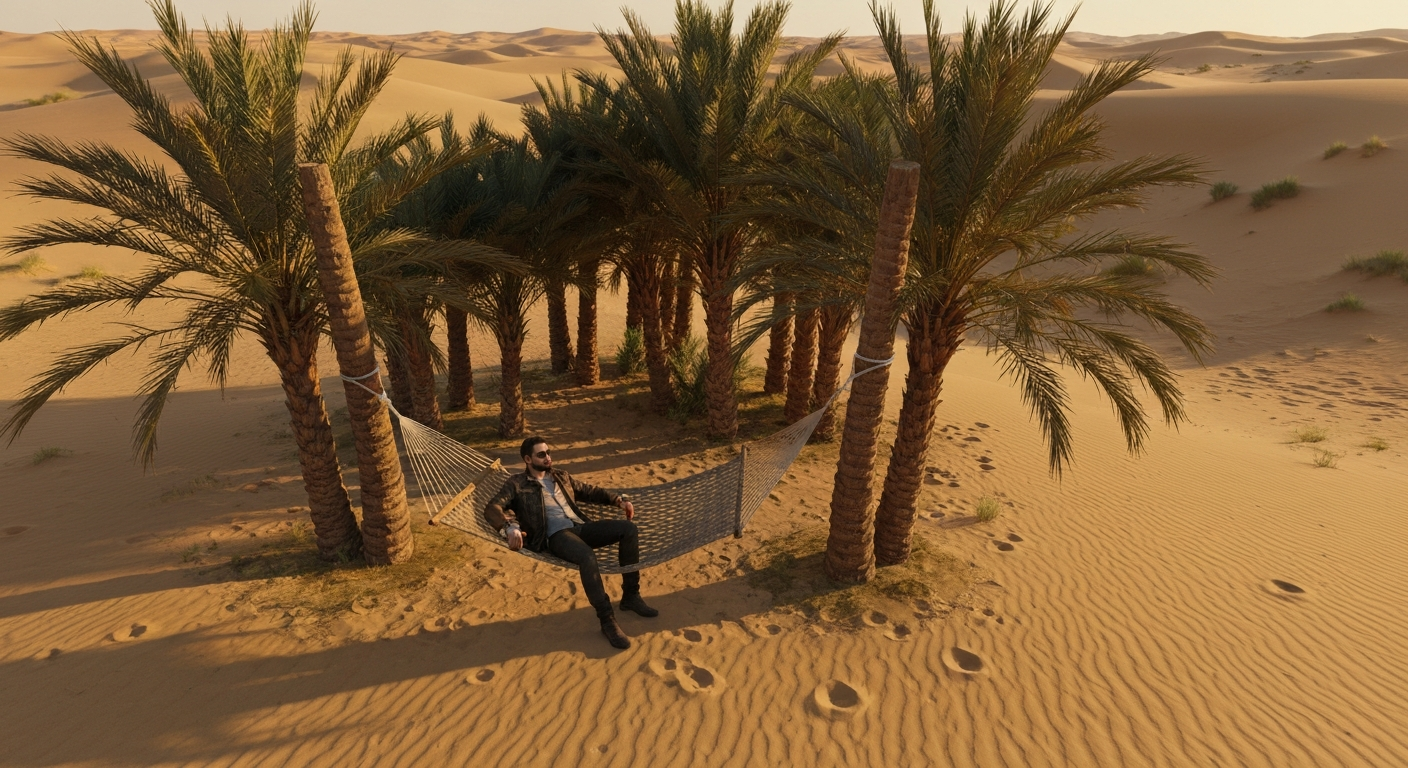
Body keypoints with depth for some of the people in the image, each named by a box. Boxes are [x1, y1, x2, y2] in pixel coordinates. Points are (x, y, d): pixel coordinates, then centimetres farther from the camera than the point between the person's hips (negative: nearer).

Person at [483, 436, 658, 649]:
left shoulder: (561, 476, 25)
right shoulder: (517, 484, 8)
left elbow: (590, 491, 33)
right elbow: (492, 508, -6)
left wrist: (618, 499, 18)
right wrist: (510, 527, -28)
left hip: (582, 527, 6)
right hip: (556, 535, -6)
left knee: (629, 528, -15)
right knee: (587, 555, -39)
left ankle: (630, 596, -4)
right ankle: (607, 620, -26)